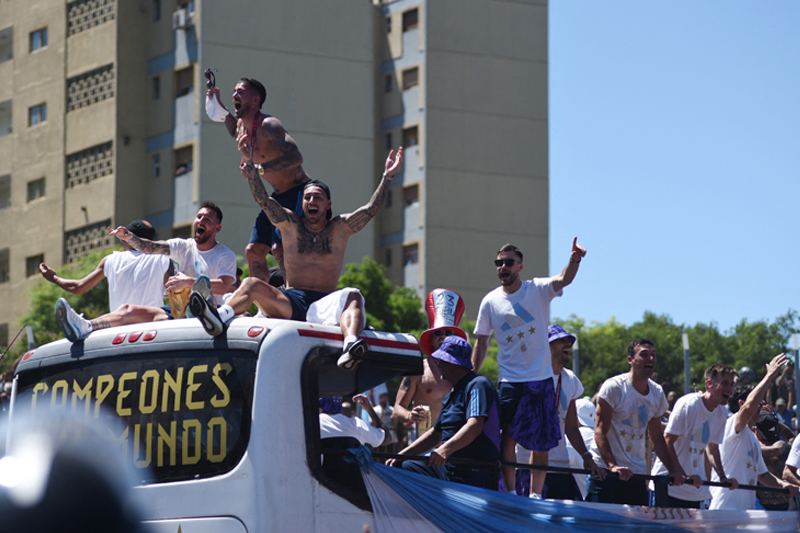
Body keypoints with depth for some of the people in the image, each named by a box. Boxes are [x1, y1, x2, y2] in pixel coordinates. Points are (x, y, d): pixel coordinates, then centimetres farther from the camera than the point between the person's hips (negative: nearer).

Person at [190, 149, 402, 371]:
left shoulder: (340, 228, 15)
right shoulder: (290, 225, 17)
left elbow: (371, 209, 6)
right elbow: (263, 200, 5)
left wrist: (387, 176, -1)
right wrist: (250, 169, -9)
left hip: (324, 305, -1)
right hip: (290, 303, 1)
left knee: (352, 296, -32)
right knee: (252, 284, -23)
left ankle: (350, 347, -63)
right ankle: (219, 319, -54)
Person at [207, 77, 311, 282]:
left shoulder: (268, 125, -21)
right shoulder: (242, 125, 7)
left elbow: (296, 157, -33)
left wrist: (261, 168, -39)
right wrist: (220, 107, 21)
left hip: (297, 193, -10)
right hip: (277, 196, 10)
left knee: (280, 250, -23)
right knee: (253, 250, 6)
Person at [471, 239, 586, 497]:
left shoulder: (537, 290, -2)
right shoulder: (490, 301, 3)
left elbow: (563, 280, -23)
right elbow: (481, 343, 10)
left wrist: (574, 260, -43)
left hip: (541, 379, 0)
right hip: (510, 380, 0)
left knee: (542, 442, 5)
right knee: (508, 435, -12)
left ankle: (536, 495, 15)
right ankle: (509, 493, -6)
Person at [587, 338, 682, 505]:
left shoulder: (657, 393, 10)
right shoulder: (613, 387, -9)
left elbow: (657, 438, 19)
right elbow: (600, 432, -15)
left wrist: (673, 471, 10)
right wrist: (612, 466, -28)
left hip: (637, 473, 5)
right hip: (605, 471, -5)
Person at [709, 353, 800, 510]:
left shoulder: (753, 438, 23)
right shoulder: (731, 426, -6)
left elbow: (761, 473, 30)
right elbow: (749, 406, -27)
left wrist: (782, 484, 8)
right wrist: (770, 375, -20)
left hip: (746, 509, 10)